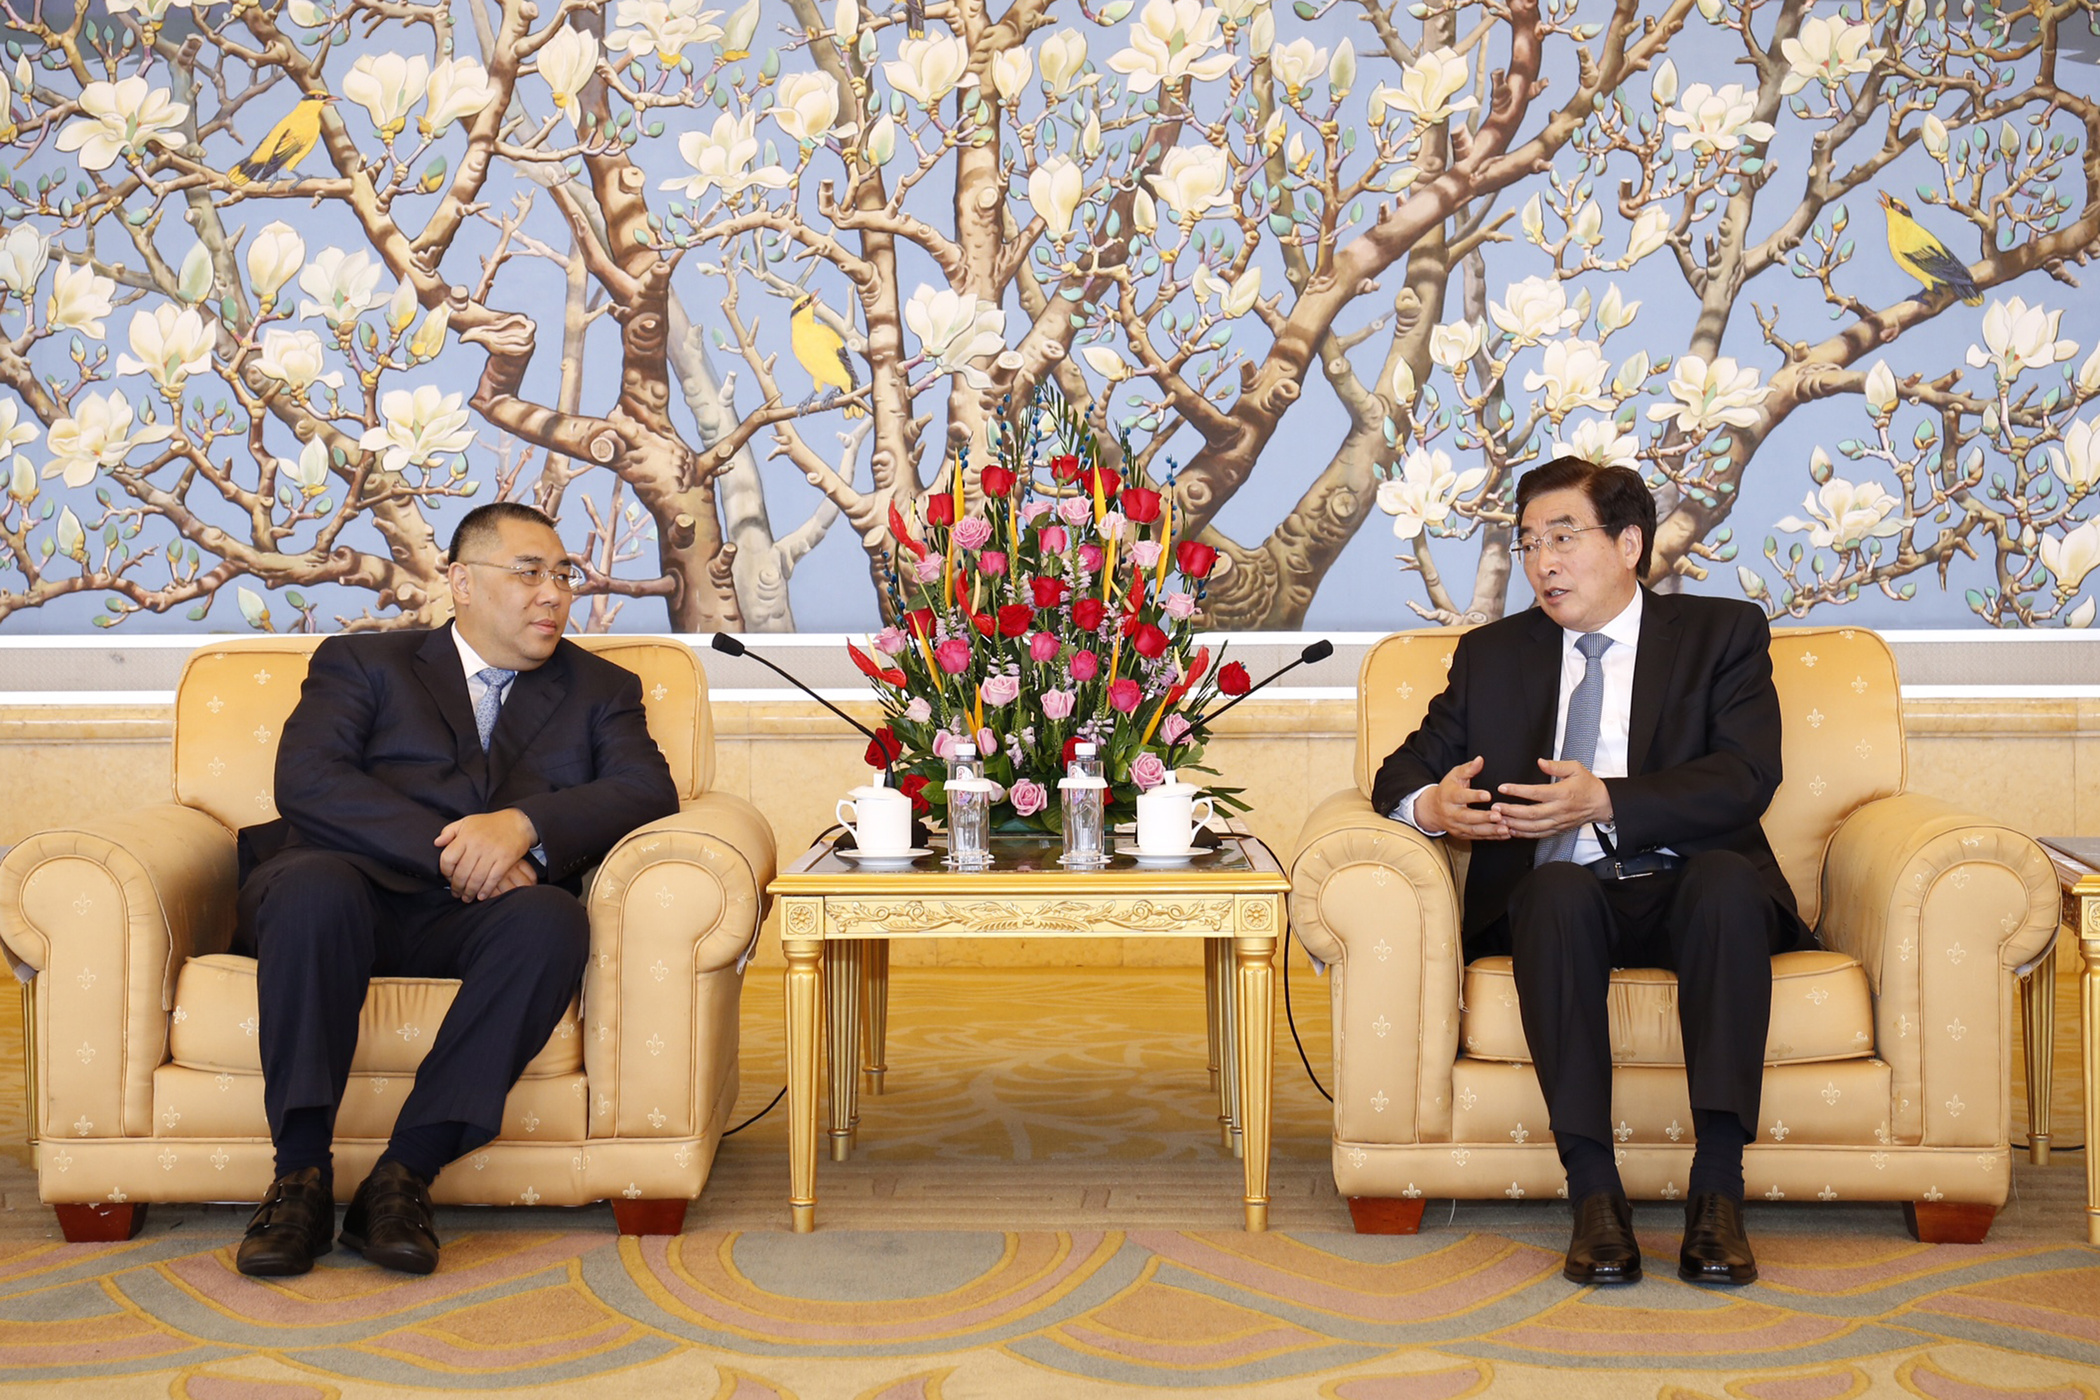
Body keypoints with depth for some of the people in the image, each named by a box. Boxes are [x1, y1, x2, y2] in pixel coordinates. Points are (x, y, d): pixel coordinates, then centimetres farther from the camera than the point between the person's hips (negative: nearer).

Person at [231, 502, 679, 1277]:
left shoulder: (598, 690, 24)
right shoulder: (363, 662, 18)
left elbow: (649, 790, 5)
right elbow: (306, 781, -1)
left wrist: (523, 823, -14)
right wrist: (451, 851, -14)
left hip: (473, 922, 1)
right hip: (355, 892, -1)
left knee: (553, 919, -33)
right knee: (315, 885, -36)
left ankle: (403, 1177, -32)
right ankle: (301, 1177, -31)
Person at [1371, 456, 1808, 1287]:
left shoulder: (1723, 633, 11)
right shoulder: (1492, 654, 21)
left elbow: (1745, 779, -5)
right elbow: (1402, 773, 15)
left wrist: (1606, 801, -20)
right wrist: (1432, 804, -11)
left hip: (1684, 890, -1)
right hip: (1558, 898, 1)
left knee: (1728, 876, -35)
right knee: (1558, 888, -34)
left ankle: (1717, 1189, -35)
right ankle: (1593, 1191, -34)